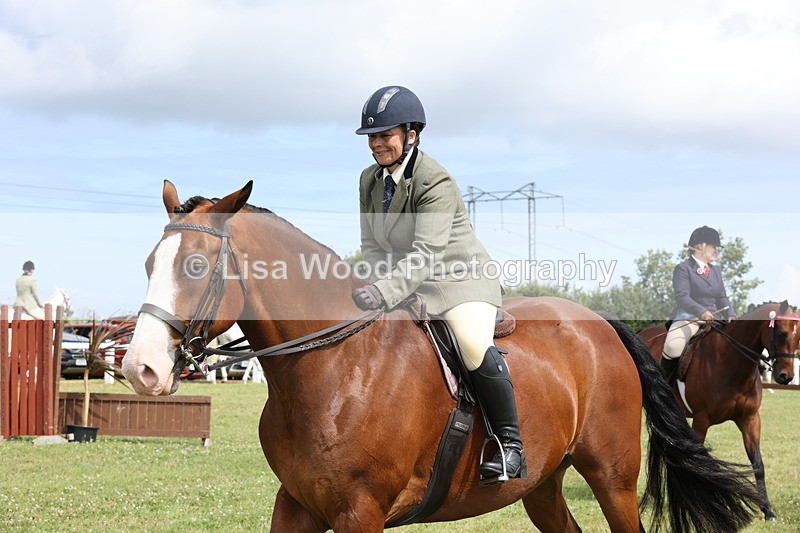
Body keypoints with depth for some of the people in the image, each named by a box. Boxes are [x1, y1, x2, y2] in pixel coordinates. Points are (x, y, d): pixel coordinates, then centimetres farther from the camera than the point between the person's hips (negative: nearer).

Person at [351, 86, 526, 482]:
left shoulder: (436, 183, -19)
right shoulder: (370, 180, 5)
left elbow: (427, 254, -29)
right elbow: (370, 245, 9)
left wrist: (385, 291, -41)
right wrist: (380, 290, -9)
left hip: (459, 278, -8)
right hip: (408, 287, 8)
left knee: (474, 346, -33)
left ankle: (510, 446, -19)